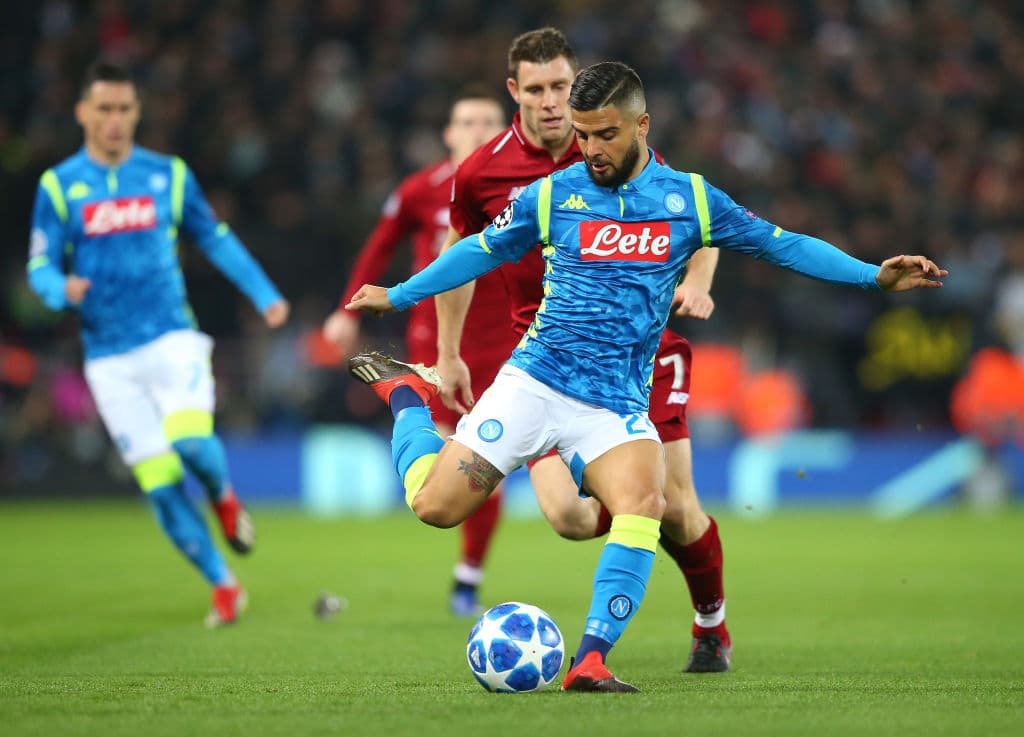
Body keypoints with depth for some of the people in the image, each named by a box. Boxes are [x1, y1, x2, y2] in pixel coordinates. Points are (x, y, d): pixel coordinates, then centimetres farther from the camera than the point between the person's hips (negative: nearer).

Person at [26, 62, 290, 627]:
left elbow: (214, 239, 16)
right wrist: (62, 290, -21)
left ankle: (224, 497, 9)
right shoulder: (59, 185, 3)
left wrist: (264, 294, 8)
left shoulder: (168, 175, 6)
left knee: (191, 441, -26)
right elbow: (40, 267, 2)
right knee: (160, 486, -4)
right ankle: (223, 586, 10)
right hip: (109, 358, 0)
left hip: (172, 340, 0)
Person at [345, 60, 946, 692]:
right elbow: (483, 250, 18)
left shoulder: (690, 198, 4)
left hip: (618, 402, 0)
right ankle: (406, 392, 23)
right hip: (534, 380, 0)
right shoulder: (551, 195, 3)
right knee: (435, 505, -9)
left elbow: (781, 244, 11)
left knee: (644, 504, -30)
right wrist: (398, 296, 22)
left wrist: (874, 277, 4)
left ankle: (590, 663, -28)